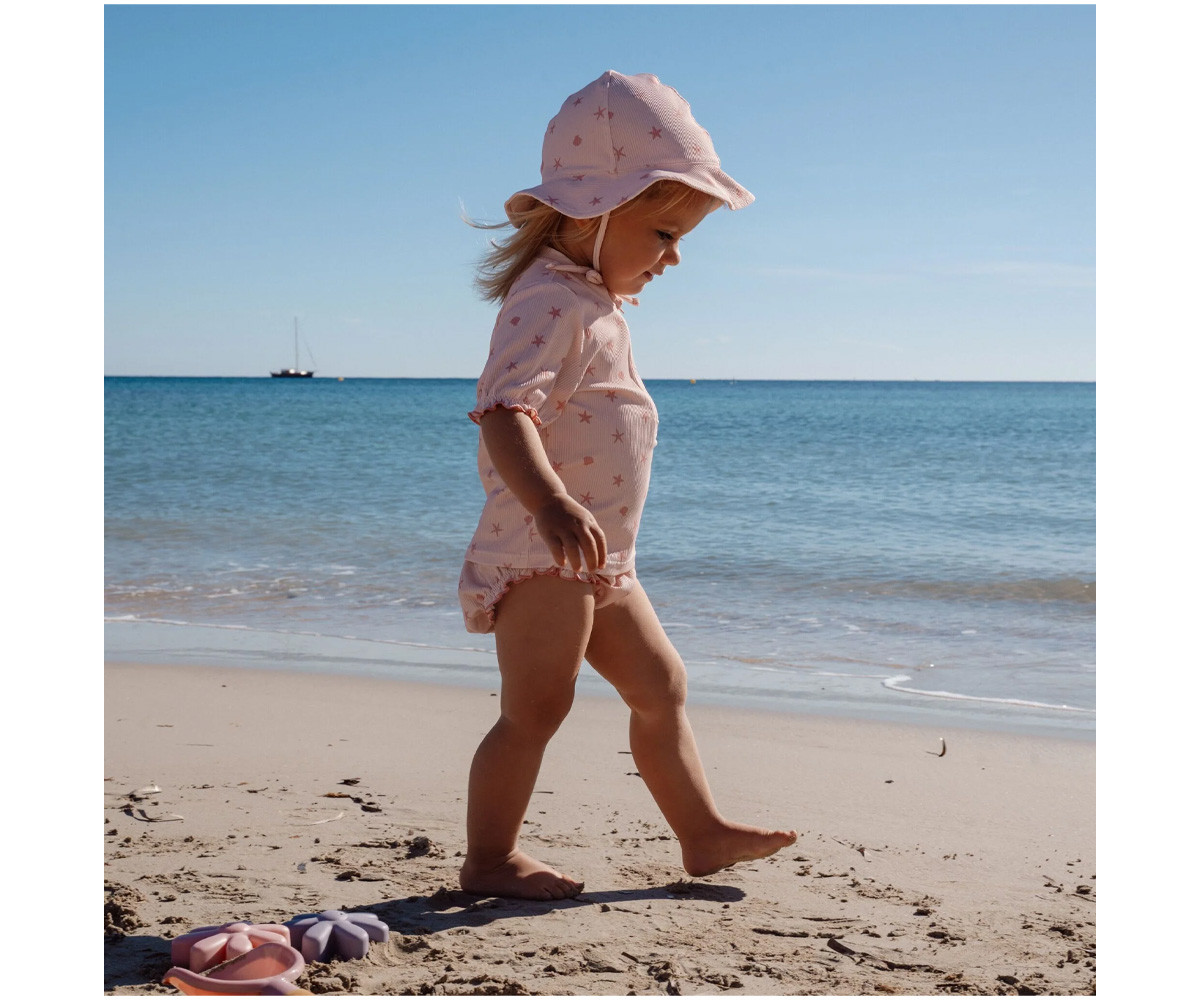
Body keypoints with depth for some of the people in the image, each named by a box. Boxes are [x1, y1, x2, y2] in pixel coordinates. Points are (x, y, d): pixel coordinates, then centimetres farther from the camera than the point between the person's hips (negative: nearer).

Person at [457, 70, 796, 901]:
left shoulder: (595, 301, 15)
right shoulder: (551, 302, -20)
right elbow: (504, 412, -34)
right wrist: (552, 504, -49)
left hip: (599, 560, 11)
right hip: (539, 554, -11)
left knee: (660, 686, 15)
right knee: (536, 708, -5)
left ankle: (703, 832, 26)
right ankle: (489, 858, 7)